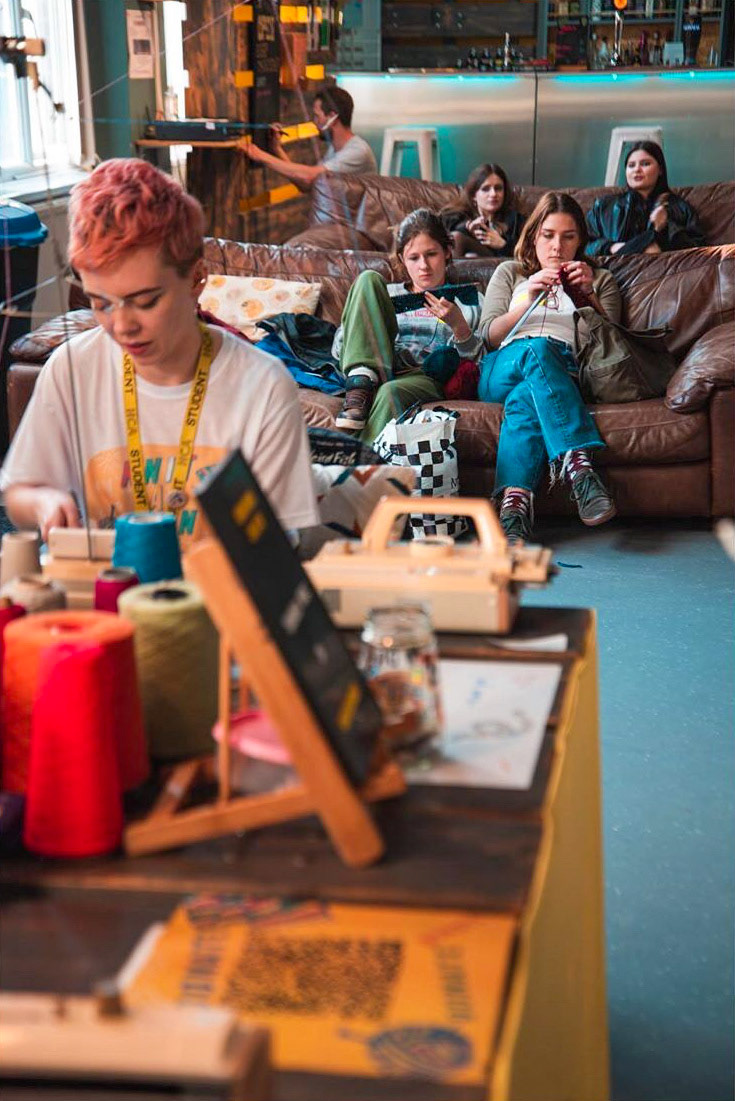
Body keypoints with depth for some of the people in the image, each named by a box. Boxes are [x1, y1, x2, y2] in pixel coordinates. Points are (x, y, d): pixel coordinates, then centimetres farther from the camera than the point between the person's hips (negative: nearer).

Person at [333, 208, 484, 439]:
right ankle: (362, 382, -28)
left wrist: (459, 326, -10)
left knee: (390, 393, -40)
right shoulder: (389, 293, 30)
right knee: (368, 279, -12)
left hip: (426, 377, -3)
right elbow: (338, 348, 19)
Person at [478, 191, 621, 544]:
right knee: (536, 348, -40)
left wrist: (588, 295, 0)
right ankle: (577, 463, -58)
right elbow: (488, 336, 14)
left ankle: (515, 501, -61)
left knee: (524, 399, -40)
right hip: (504, 368, 0)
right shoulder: (509, 273, 28)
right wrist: (529, 299, -1)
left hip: (567, 372, 0)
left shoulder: (600, 280, 29)